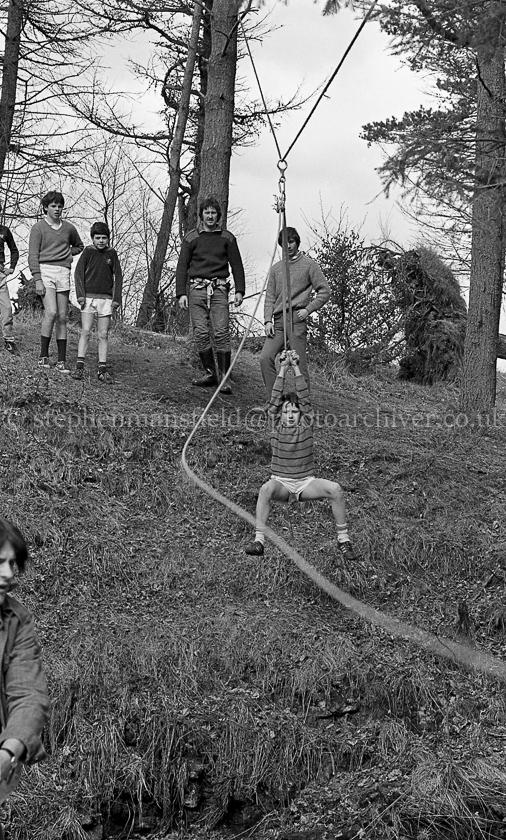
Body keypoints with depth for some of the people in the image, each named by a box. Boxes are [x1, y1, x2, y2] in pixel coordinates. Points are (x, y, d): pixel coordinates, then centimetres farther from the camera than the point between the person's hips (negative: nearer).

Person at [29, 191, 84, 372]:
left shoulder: (69, 228, 13)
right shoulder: (38, 228, 1)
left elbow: (79, 246, 31)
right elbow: (33, 255, -4)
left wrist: (67, 253, 10)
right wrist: (37, 280, -13)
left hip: (63, 273, 4)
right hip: (45, 271, -4)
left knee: (62, 317, 3)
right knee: (51, 312, -19)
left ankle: (62, 361, 6)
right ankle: (43, 355, -7)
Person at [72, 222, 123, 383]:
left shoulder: (111, 253, 6)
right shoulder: (88, 251, 0)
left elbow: (118, 276, 8)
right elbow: (78, 273, 0)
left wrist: (117, 298, 0)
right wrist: (80, 295, -9)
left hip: (106, 299, 2)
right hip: (89, 297, -2)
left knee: (103, 334, 2)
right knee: (85, 331, -7)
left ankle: (102, 369, 2)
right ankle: (80, 367, -9)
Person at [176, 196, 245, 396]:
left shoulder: (227, 237, 12)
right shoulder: (191, 238, 11)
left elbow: (237, 265, 13)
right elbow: (182, 266, 9)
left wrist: (239, 290, 2)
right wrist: (181, 293, 0)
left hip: (219, 289, -1)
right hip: (197, 288, 1)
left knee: (221, 332, -10)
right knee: (201, 333, -4)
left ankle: (225, 378, -10)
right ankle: (210, 373, 6)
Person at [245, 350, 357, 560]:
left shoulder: (306, 425, 2)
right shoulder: (276, 426, 2)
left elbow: (304, 398, -7)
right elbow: (275, 400, -8)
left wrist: (296, 367, -11)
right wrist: (283, 368, -13)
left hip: (306, 482, 1)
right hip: (281, 482, -1)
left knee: (335, 490, -27)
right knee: (266, 489, -37)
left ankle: (343, 539, -17)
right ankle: (259, 540, -37)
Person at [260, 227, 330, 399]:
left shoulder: (309, 265, 5)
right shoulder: (276, 268, 18)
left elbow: (325, 291, 3)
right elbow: (270, 297, 16)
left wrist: (308, 309, -7)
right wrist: (268, 320, 3)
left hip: (297, 320, -5)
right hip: (278, 322, 5)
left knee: (298, 363, -7)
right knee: (265, 358, -9)